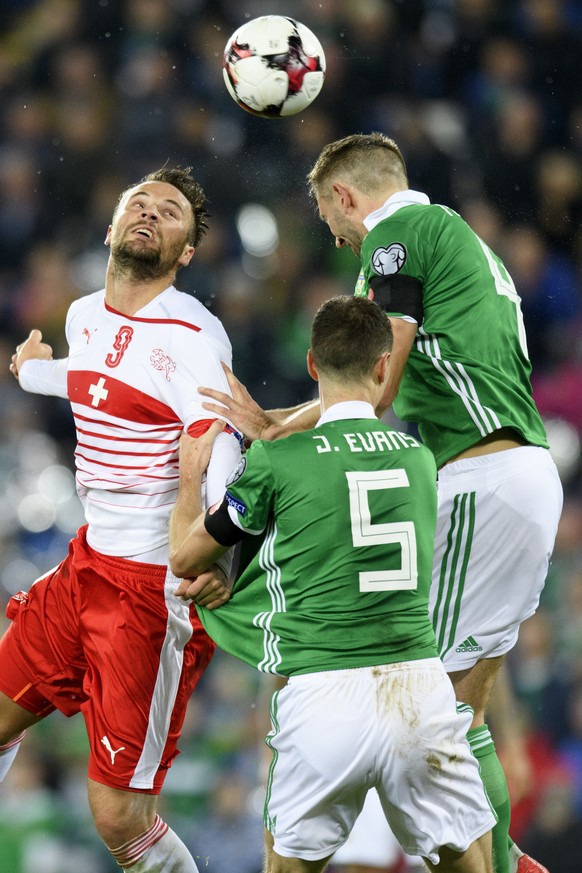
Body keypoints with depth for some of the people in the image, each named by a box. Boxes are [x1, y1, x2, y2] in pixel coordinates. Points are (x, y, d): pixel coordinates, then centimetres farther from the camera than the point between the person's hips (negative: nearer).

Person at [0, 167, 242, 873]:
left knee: (118, 815, -11)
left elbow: (218, 450, -30)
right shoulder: (85, 316, 9)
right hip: (89, 565, 8)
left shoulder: (191, 337, -16)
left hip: (159, 588, -8)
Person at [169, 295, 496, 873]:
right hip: (422, 690, 2)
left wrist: (189, 479, 30)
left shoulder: (274, 462, -2)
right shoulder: (420, 459, 11)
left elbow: (184, 559, 12)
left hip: (322, 698, -2)